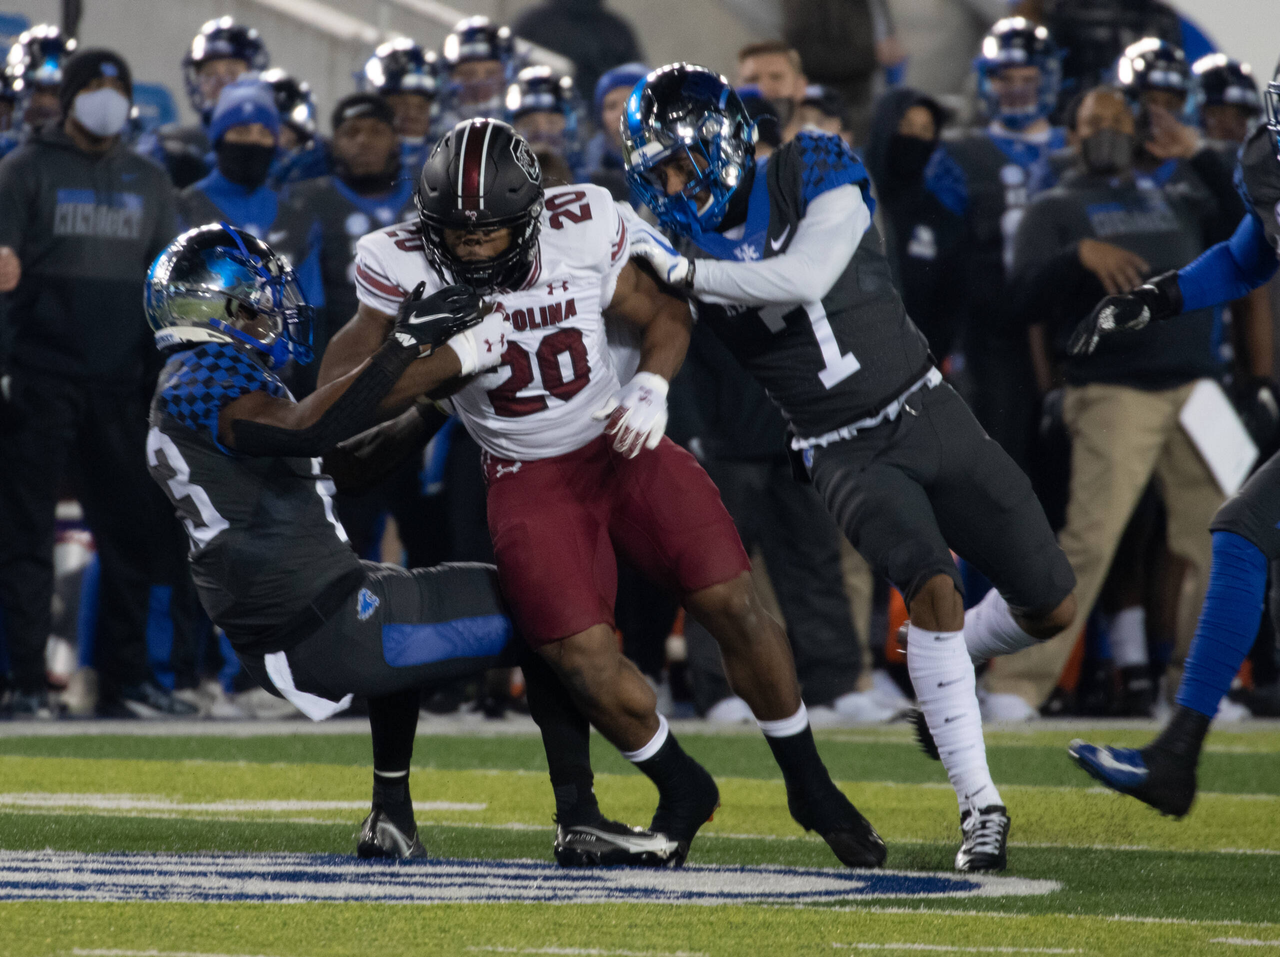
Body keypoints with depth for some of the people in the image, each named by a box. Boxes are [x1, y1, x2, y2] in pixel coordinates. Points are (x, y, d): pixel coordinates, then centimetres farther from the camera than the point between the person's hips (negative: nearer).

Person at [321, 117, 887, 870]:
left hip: (620, 444, 1)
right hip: (529, 478, -1)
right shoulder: (406, 267, -15)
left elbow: (664, 316, 1)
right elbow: (353, 366, 1)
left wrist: (651, 390, -16)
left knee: (736, 605, -9)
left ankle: (811, 786, 12)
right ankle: (683, 791, 13)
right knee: (585, 660, -16)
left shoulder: (583, 235, -14)